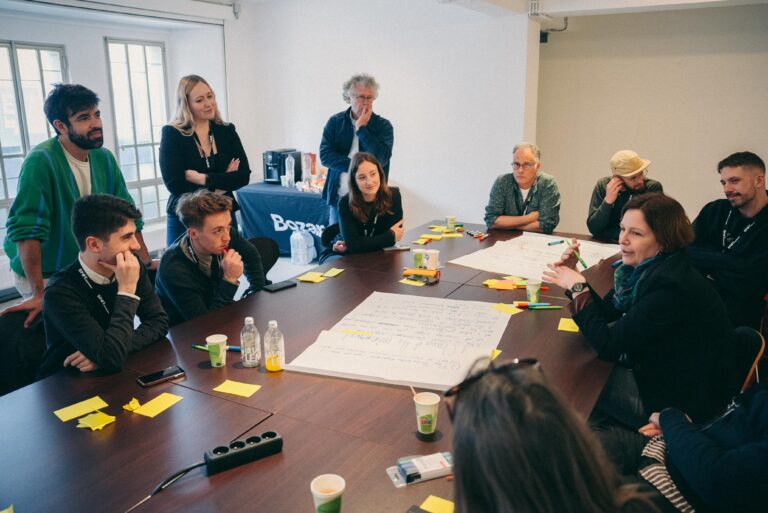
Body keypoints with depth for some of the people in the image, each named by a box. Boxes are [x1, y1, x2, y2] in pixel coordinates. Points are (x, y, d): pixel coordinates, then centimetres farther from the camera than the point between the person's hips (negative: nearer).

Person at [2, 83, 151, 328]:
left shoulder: (104, 159, -1)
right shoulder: (41, 161, -22)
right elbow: (26, 229, -28)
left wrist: (147, 263, 1)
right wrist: (38, 294, -31)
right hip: (40, 275, -5)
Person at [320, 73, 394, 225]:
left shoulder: (383, 126, -1)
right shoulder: (335, 122, 5)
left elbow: (381, 158, -16)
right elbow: (325, 155, -6)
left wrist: (361, 128, -13)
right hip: (338, 197, 2)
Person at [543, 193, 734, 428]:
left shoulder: (671, 289, -31)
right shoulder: (650, 268, -5)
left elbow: (607, 345, -26)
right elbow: (606, 313, 3)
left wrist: (578, 288, -22)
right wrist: (574, 279, -10)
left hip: (679, 401, -8)